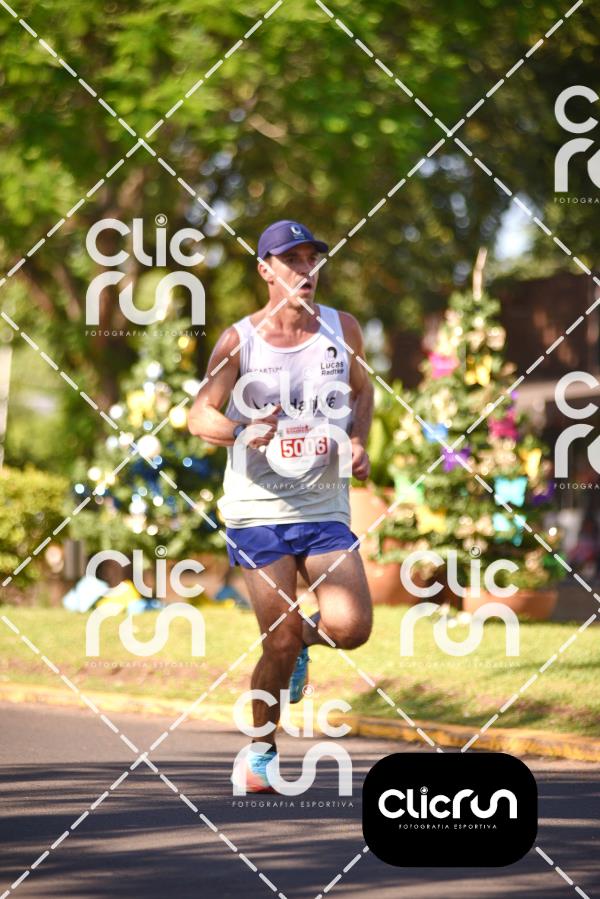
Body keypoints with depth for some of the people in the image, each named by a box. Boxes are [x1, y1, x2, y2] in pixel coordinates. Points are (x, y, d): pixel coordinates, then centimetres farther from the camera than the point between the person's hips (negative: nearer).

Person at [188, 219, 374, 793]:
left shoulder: (342, 330, 4)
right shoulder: (239, 341, -4)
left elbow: (362, 390, 22)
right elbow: (200, 416, -1)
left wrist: (358, 441, 3)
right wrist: (242, 433, -23)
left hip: (326, 510, 2)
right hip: (257, 510, -2)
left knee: (350, 627, -16)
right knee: (280, 645, -6)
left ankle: (303, 638, 22)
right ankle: (260, 750, 19)